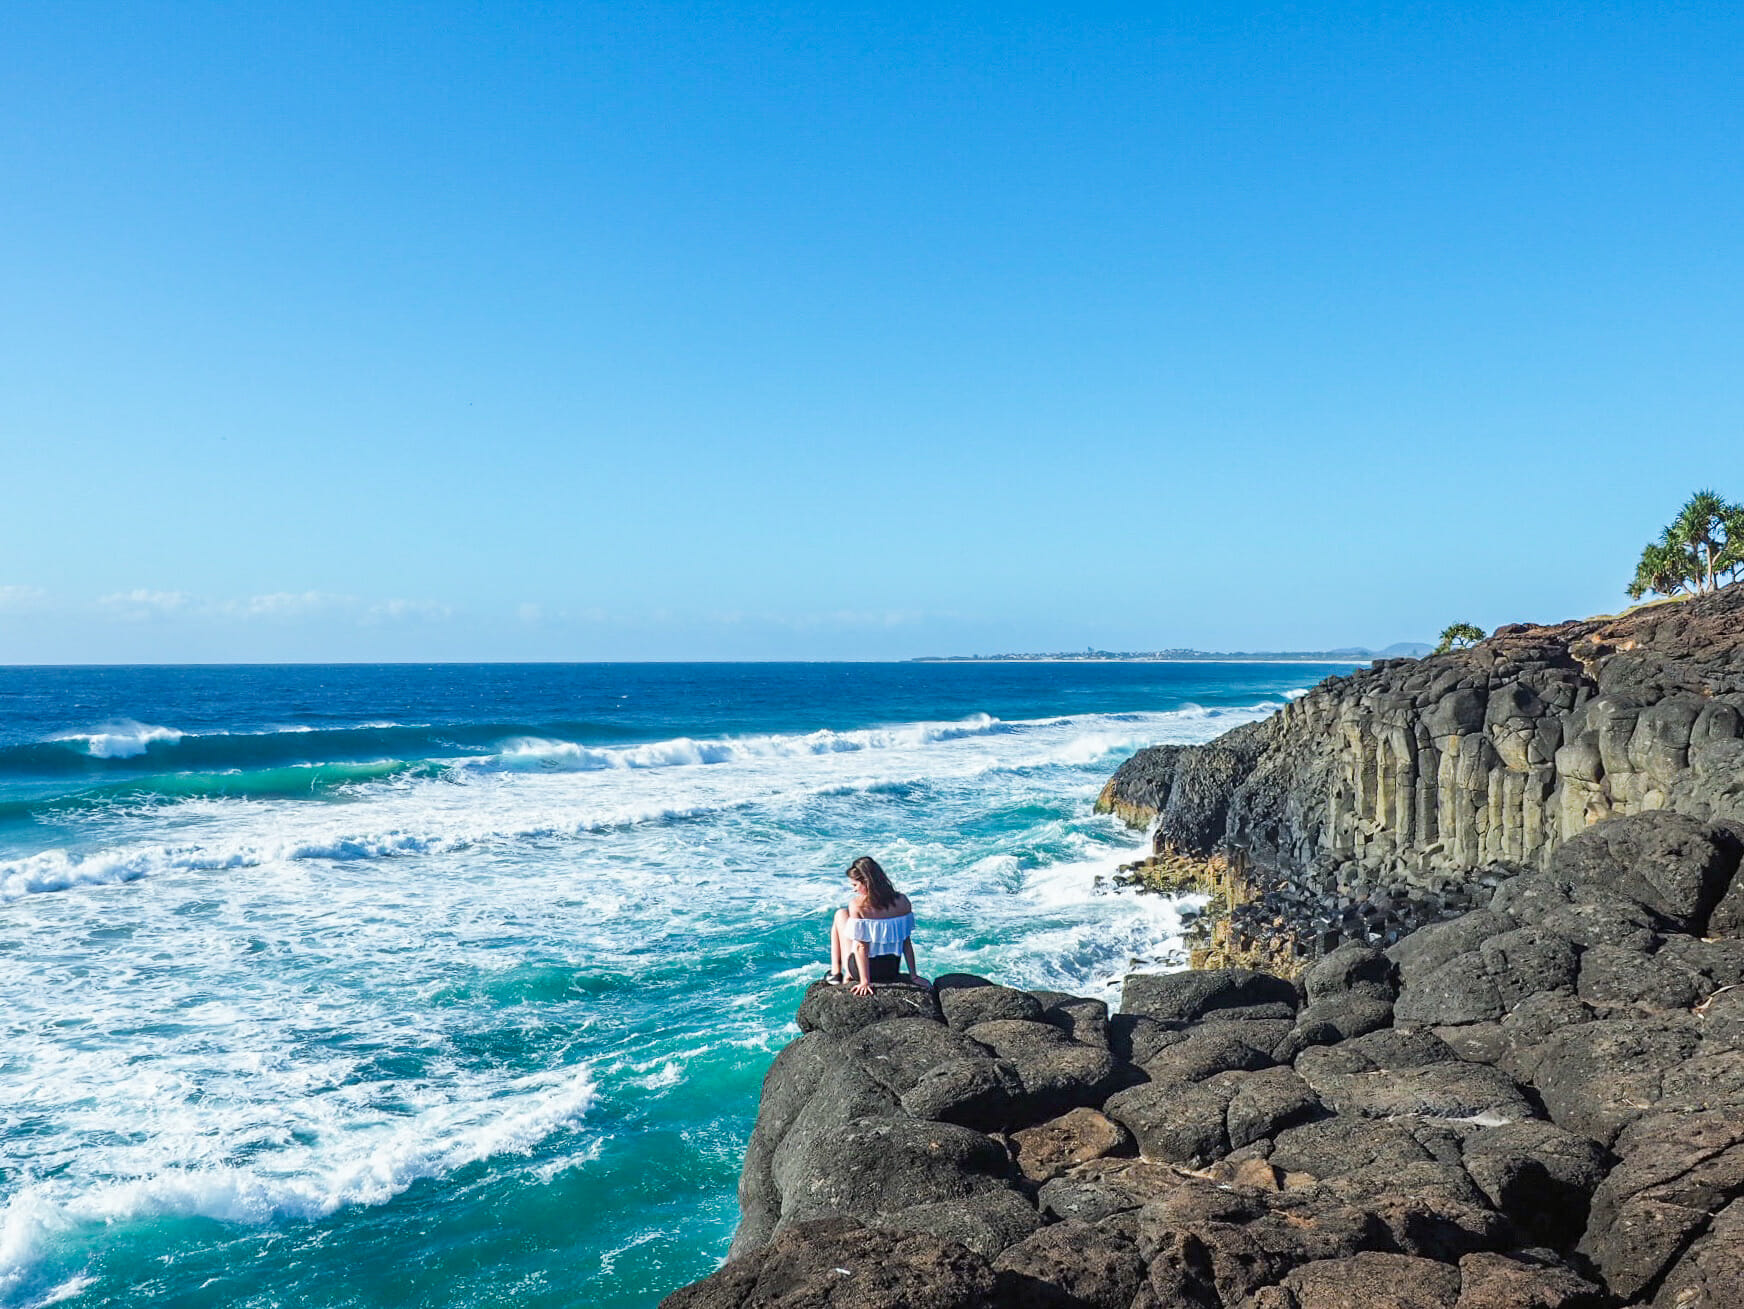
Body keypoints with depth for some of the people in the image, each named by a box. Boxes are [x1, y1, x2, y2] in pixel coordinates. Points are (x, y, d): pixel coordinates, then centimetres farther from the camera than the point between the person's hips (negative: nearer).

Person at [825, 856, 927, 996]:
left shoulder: (857, 905, -20)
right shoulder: (902, 901, -8)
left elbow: (861, 946, -18)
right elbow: (906, 941, -3)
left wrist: (865, 981, -12)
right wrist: (913, 975, 4)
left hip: (859, 970, -4)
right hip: (892, 971, 4)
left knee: (840, 915, 18)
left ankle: (835, 972, 21)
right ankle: (848, 974, 35)